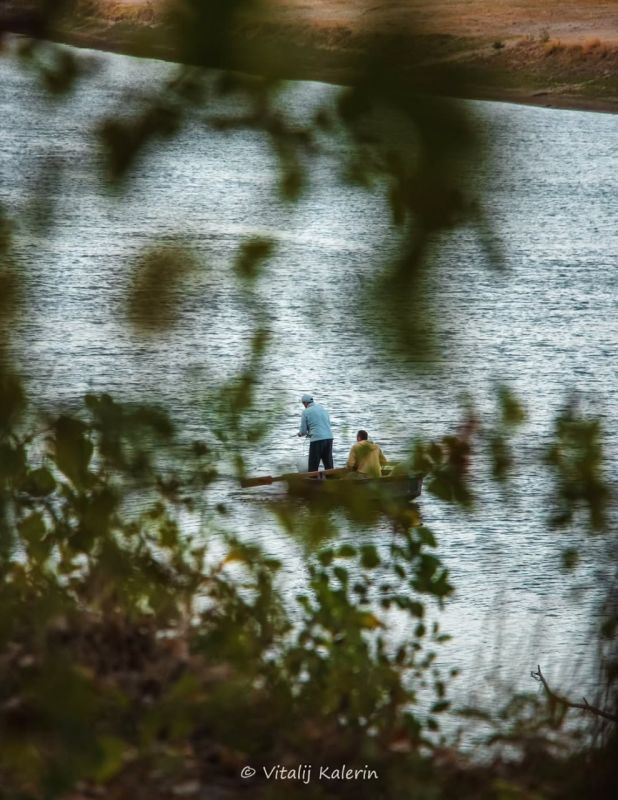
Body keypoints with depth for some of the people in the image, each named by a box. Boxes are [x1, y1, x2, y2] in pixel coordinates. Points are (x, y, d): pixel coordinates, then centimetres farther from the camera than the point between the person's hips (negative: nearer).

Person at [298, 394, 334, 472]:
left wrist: (300, 433, 24)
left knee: (313, 465, 0)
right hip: (329, 437, 6)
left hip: (317, 439, -5)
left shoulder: (306, 412, -2)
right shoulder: (323, 409, 14)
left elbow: (303, 431, 0)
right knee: (329, 464, 10)